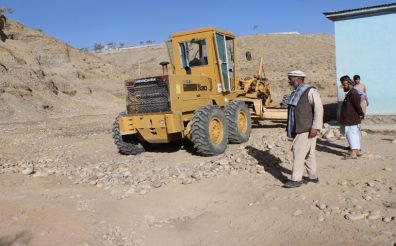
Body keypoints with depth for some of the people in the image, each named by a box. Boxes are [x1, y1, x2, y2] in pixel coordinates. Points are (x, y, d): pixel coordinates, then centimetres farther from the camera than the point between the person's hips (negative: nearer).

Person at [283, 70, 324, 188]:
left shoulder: (310, 91, -10)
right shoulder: (295, 93, 16)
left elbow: (319, 109, -16)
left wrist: (315, 128, -22)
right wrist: (290, 128, 19)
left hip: (308, 129, -8)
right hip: (299, 129, 8)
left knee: (298, 151, -11)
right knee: (308, 153, 14)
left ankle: (296, 179, -7)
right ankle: (313, 176, 24)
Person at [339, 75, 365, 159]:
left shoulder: (353, 93, -19)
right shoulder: (350, 92, 14)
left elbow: (357, 105, -21)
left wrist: (361, 115, -11)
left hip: (352, 120, -10)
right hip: (350, 120, 10)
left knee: (351, 134, -8)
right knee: (355, 135, 15)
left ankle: (353, 153, -7)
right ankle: (357, 151, 24)